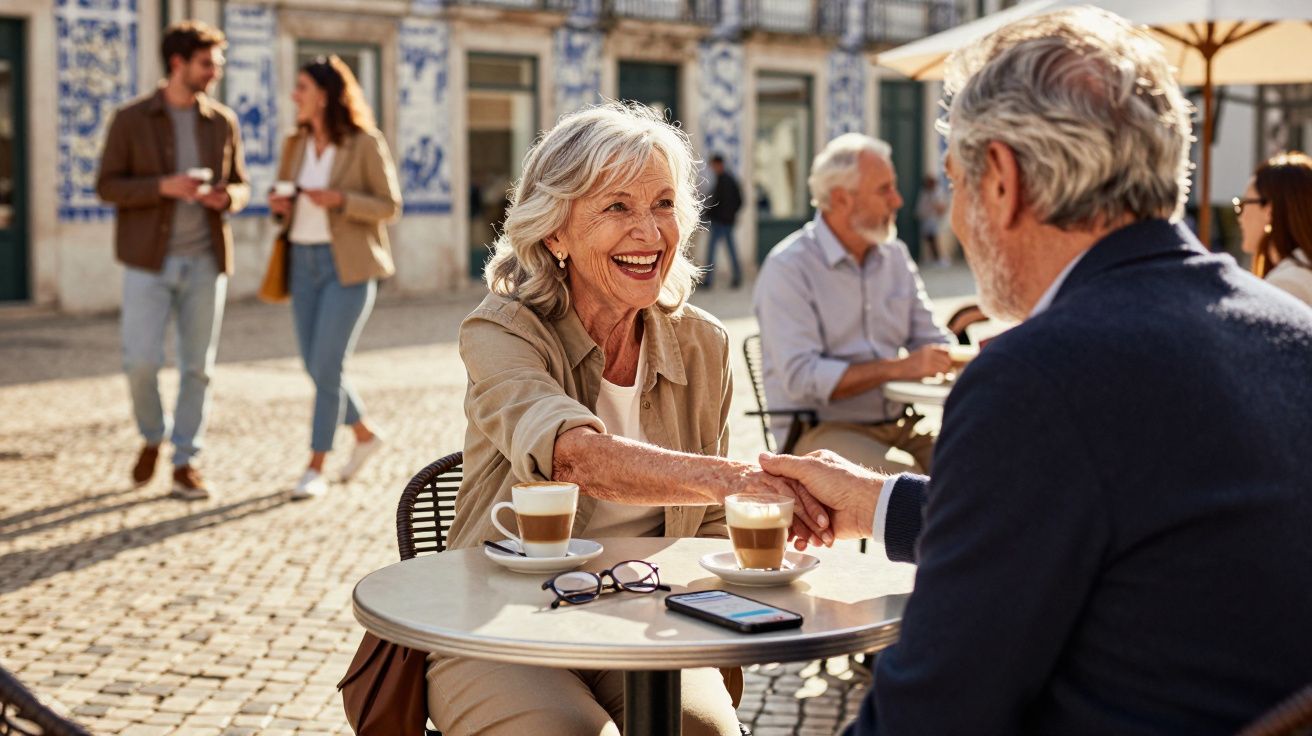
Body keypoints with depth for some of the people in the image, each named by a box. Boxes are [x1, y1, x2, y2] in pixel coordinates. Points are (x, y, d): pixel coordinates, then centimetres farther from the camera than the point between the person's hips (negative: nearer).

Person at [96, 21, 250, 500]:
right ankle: (153, 436, 20)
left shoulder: (224, 122, 5)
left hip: (204, 261, 2)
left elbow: (241, 186, 12)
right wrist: (164, 186, -21)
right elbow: (107, 187, -5)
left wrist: (226, 198, -12)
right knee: (142, 362, -9)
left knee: (198, 366, 2)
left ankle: (186, 464, 12)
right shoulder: (131, 119, -3)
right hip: (149, 262, -2)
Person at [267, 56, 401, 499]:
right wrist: (278, 204, -7)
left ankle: (315, 469, 1)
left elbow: (389, 207, -7)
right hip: (304, 262, 6)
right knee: (315, 365, 9)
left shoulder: (365, 143, -8)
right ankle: (364, 436, 31)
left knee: (326, 367, -9)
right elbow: (283, 199, 18)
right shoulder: (296, 144, 8)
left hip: (348, 265, -6)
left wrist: (340, 199, -22)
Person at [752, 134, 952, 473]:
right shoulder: (788, 267, -9)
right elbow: (801, 378, -19)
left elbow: (932, 343, 16)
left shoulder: (895, 255, 13)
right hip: (821, 430, -6)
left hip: (898, 423, 7)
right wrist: (900, 368, -21)